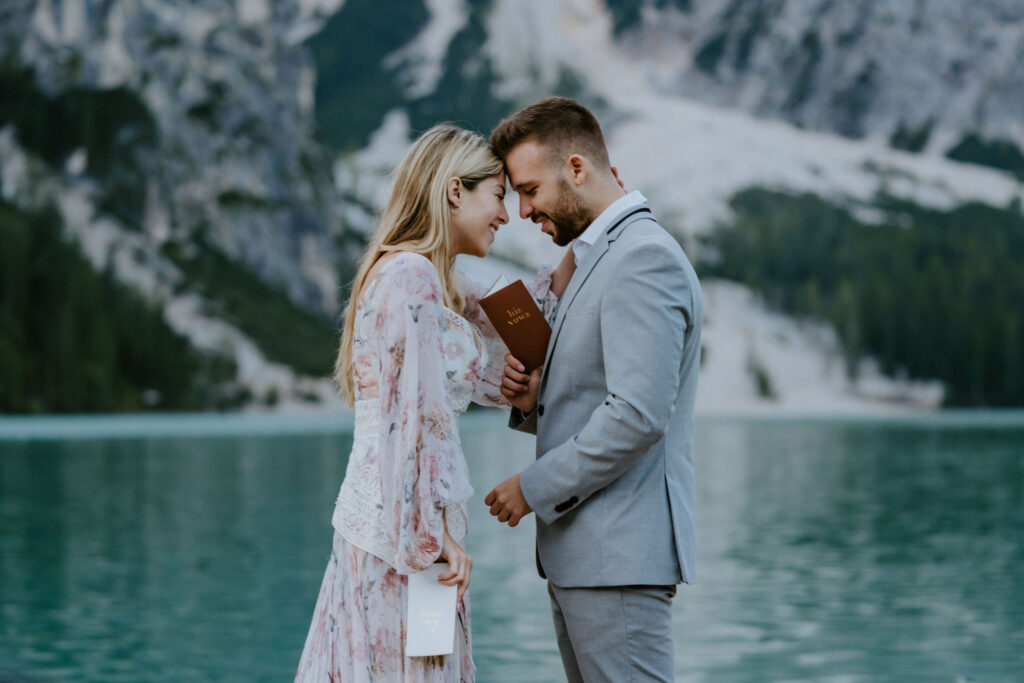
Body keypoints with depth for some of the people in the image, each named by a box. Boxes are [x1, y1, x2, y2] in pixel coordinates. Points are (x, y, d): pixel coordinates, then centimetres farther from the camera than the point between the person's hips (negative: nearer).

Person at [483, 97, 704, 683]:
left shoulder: (645, 258, -14)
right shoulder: (595, 260, 20)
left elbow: (639, 416, -23)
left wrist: (536, 488, -14)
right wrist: (534, 401, 4)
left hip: (620, 557, -10)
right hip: (578, 551, 10)